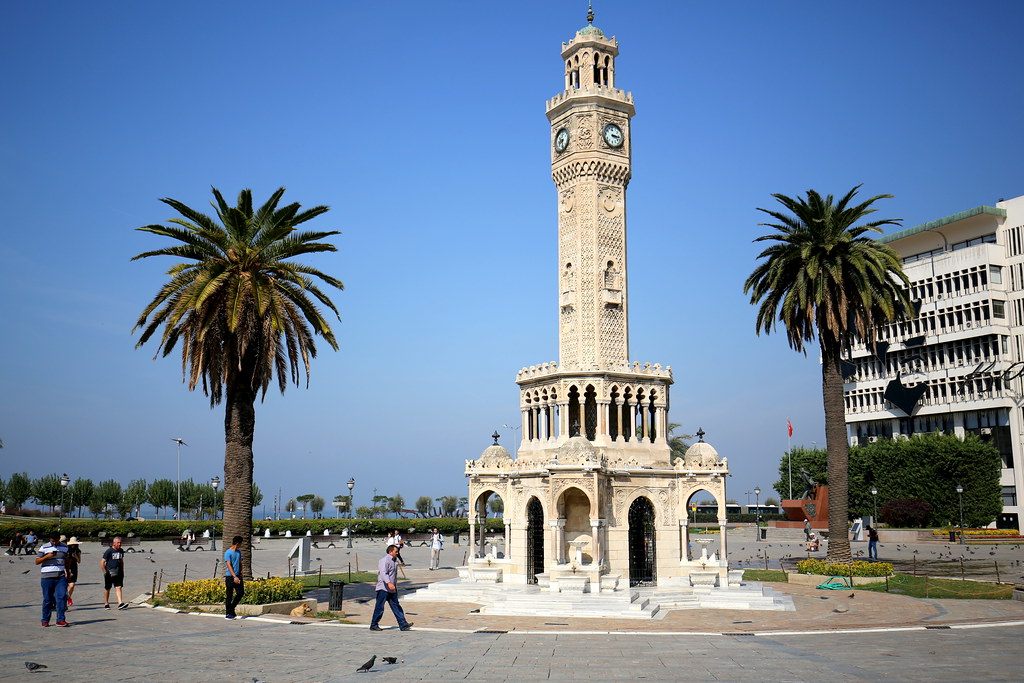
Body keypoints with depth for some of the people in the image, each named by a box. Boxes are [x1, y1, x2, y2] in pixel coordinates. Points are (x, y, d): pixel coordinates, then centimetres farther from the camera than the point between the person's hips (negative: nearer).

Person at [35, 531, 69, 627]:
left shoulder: (64, 547, 11)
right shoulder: (44, 548, 0)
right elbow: (37, 561, 0)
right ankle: (45, 620, 16)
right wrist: (47, 556, -16)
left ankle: (60, 619, -4)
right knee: (47, 599, 4)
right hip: (47, 577, -2)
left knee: (62, 597, -8)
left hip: (61, 577, 2)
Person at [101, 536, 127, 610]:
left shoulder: (121, 551, 10)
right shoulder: (108, 551, -8)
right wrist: (105, 572, -12)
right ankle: (106, 604, 23)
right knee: (107, 589, 10)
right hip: (109, 573, -4)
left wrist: (122, 571, 18)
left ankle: (120, 604, -16)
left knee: (118, 588, -7)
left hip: (118, 573, 4)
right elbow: (102, 562, -8)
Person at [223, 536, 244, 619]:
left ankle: (232, 607, 21)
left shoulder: (239, 552, 14)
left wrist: (240, 575, 14)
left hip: (237, 576, 7)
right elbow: (229, 565, -17)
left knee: (241, 593, 2)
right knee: (229, 596, -1)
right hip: (230, 577, -7)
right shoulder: (228, 553, -10)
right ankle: (228, 613, 6)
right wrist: (234, 577, -23)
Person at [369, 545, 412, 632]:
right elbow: (383, 573, -29)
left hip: (392, 589, 9)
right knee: (379, 607, -1)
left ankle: (403, 624, 3)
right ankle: (373, 625, 9)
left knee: (396, 606, 6)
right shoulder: (384, 560, -15)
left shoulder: (395, 560, 16)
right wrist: (389, 583, -42)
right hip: (383, 588, -9)